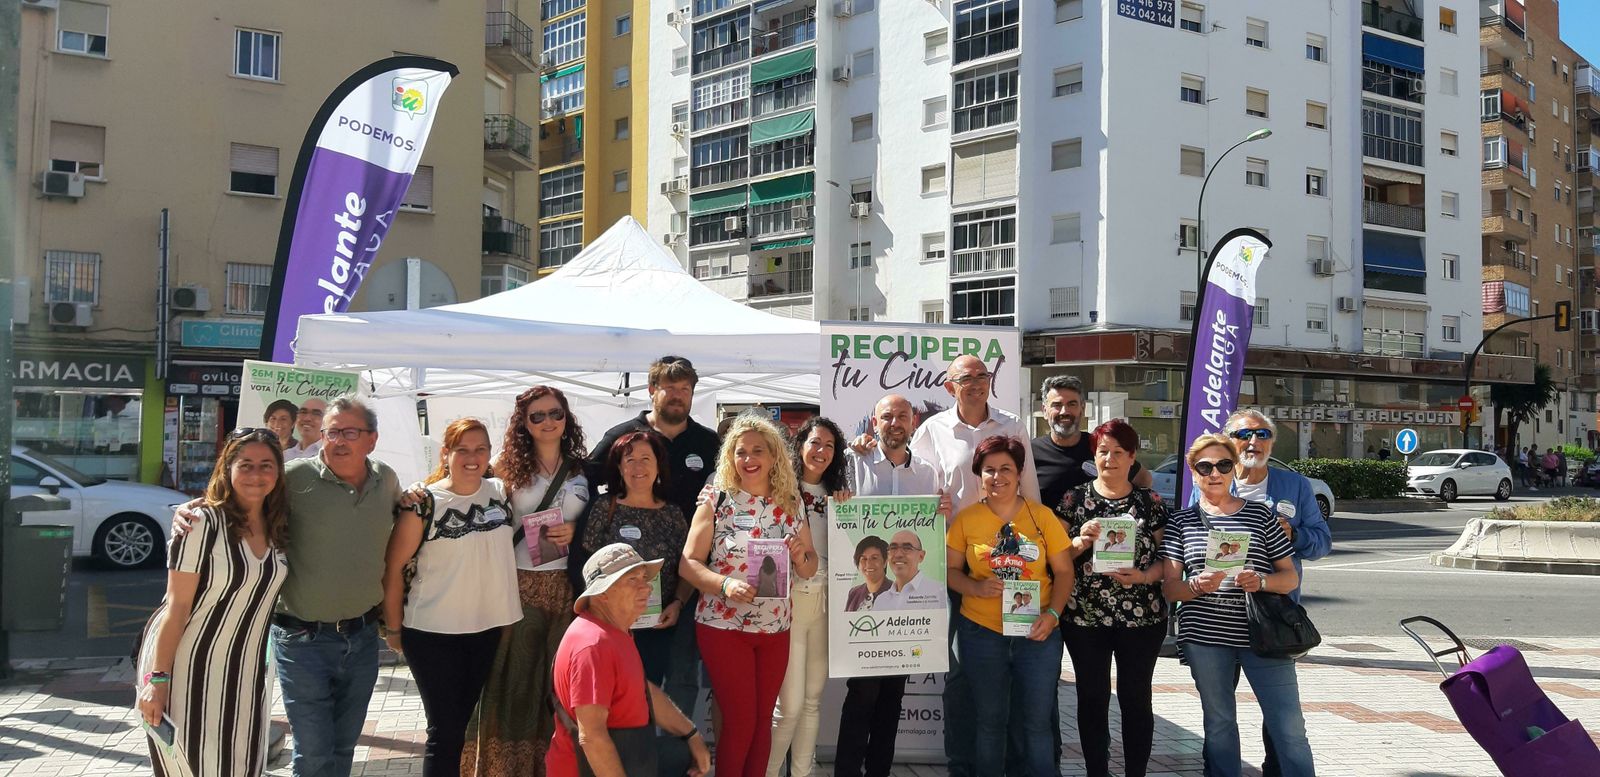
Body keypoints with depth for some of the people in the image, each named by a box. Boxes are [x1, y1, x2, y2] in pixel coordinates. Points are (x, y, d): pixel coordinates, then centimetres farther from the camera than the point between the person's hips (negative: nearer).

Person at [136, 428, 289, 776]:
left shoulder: (279, 528, 3)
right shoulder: (203, 524, -14)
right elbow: (177, 607, -15)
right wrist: (158, 680, -18)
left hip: (245, 671, 5)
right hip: (188, 667, -5)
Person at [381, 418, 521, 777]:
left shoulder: (501, 492, 1)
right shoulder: (424, 502, -11)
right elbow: (394, 568, -8)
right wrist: (393, 628, -5)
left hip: (490, 627, 4)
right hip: (433, 632, -4)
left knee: (467, 724, 18)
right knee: (444, 730, 3)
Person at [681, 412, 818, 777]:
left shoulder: (790, 505, 4)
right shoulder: (716, 500, -6)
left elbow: (809, 569, 10)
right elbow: (688, 563, -9)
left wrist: (800, 556, -12)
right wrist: (725, 585, -26)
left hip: (775, 627, 4)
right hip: (723, 625, -3)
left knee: (763, 718, 11)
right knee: (740, 719, -1)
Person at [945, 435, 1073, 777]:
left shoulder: (1043, 516, 0)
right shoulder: (966, 519, 1)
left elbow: (1064, 572, 2)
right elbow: (950, 570, 3)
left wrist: (1052, 614, -12)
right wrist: (976, 587, -16)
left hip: (1037, 633, 0)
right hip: (981, 632, 1)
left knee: (1036, 722, 5)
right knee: (989, 720, 12)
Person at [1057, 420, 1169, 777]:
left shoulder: (1151, 502, 3)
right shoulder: (1074, 499, 3)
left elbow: (1166, 558, 4)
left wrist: (1144, 576, -15)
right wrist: (1081, 541, -16)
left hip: (1141, 617, 0)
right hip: (1084, 617, 0)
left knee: (1136, 698, 6)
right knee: (1092, 698, 7)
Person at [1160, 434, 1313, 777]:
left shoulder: (1260, 514, 7)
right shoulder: (1181, 521, 8)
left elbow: (1291, 577, 7)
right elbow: (1169, 587, 4)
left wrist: (1261, 581, -14)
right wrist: (1197, 585, -18)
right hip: (1204, 636, 1)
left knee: (1289, 727, -4)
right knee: (1219, 723, 11)